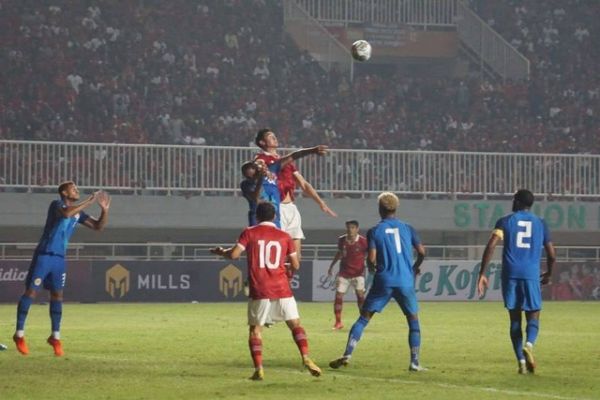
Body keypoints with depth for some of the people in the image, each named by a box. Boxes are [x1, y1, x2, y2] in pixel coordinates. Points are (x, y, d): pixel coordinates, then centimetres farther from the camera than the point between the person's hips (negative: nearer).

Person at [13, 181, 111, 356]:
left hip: (59, 258, 7)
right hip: (44, 256, -7)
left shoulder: (78, 212, 11)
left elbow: (98, 226, 12)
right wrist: (90, 201, -29)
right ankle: (19, 334, 1)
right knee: (31, 292, -4)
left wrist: (104, 210, -5)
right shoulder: (56, 204, -9)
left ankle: (55, 337, 11)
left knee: (57, 295, 6)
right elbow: (66, 213, -32)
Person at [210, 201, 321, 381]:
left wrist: (220, 252, 11)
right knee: (295, 324, 8)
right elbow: (295, 265, 9)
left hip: (259, 292, -1)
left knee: (255, 329, 8)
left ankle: (258, 369, -4)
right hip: (282, 290, 1)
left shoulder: (249, 233, 2)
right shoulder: (284, 236, 8)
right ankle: (306, 358, -10)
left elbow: (234, 254, -8)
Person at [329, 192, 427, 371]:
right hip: (406, 281, 1)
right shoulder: (407, 228, 8)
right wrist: (416, 267, 24)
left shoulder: (374, 231, 2)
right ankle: (414, 362, 5)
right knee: (413, 320, 14)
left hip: (384, 281, -1)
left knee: (364, 318, 5)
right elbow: (421, 252, 4)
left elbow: (372, 259, -6)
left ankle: (347, 355, -5)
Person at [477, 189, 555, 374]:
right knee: (533, 316, 7)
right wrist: (548, 274, 33)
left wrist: (482, 273, -6)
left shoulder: (505, 221, 7)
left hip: (510, 274, 0)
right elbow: (551, 255, 14)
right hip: (531, 275, 0)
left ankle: (522, 361, -1)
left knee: (515, 319, 8)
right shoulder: (540, 224, 13)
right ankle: (529, 344, -25)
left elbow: (491, 245, -7)